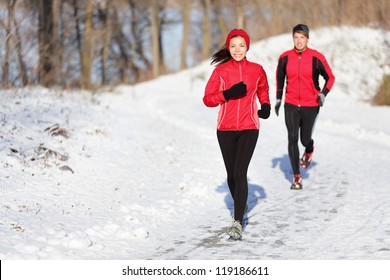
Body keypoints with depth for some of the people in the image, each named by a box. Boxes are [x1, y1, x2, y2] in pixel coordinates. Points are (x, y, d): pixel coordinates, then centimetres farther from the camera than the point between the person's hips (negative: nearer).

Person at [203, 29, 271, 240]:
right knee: (231, 174, 11)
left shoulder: (256, 70, 3)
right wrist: (228, 94, -18)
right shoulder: (221, 70, 0)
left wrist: (265, 106, 4)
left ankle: (238, 221, -14)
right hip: (226, 129, 1)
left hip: (249, 129, -1)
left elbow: (263, 90, 23)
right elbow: (208, 99, -2)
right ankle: (240, 206, 38)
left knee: (240, 173, -14)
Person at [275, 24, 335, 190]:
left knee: (305, 139, 6)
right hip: (291, 105, 1)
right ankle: (297, 177, 3)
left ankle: (309, 149, 46)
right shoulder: (285, 57, -2)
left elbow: (330, 77, 0)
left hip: (310, 106, -1)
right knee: (292, 139, -7)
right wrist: (278, 99, 14)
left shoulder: (316, 57, -10)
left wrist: (323, 94, -15)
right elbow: (279, 77, 15)